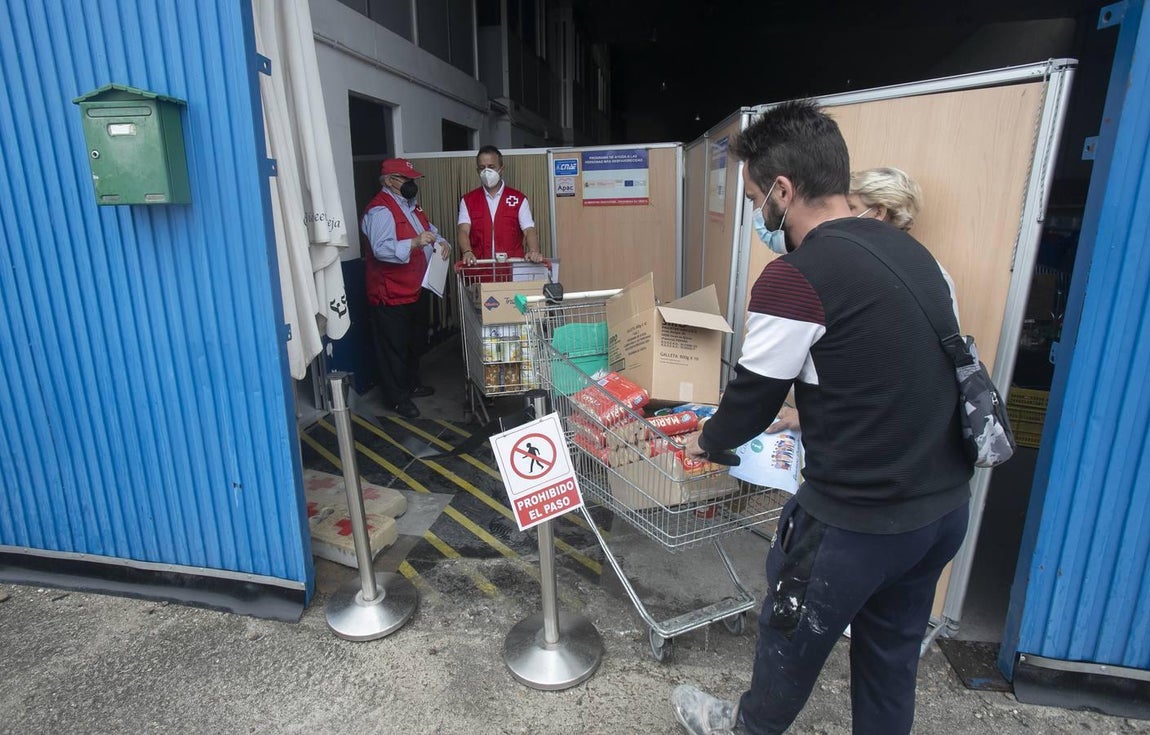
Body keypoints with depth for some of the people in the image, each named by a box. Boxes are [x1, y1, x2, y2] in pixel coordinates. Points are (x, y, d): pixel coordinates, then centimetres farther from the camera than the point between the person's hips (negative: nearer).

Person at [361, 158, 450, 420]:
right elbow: (382, 249, -31)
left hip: (416, 289, 10)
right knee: (395, 347, 2)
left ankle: (411, 383, 40)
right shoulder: (380, 210, -19)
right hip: (392, 294, -10)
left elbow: (429, 230, 21)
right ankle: (397, 398, 15)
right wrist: (415, 243, -40)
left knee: (416, 342, 22)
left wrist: (440, 242, -1)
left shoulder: (411, 204, 12)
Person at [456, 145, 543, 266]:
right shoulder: (468, 200, 12)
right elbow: (463, 230, -1)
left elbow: (529, 230, 0)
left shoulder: (519, 199, 9)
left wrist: (534, 252, -21)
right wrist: (467, 252, -22)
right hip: (479, 266, 1)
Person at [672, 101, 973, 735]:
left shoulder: (795, 277, -20)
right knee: (893, 646, 25)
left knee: (792, 634, 19)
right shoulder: (912, 251, 4)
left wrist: (706, 440, 10)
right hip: (947, 502, 7)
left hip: (858, 517, -6)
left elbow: (752, 397, -11)